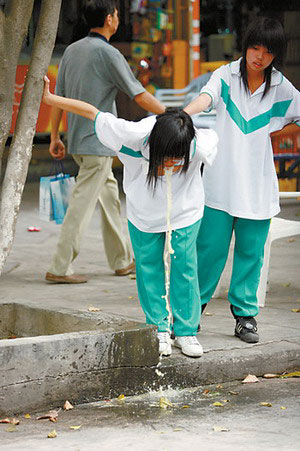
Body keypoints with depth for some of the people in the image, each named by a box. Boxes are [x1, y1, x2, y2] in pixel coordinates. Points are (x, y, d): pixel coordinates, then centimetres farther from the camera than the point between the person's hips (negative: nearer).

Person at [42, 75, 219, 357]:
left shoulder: (200, 145, -35)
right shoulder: (133, 136, -36)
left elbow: (213, 134, -8)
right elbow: (93, 112, -24)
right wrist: (49, 98, -16)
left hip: (185, 210, 0)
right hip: (144, 210, 1)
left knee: (184, 267, -1)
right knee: (149, 266, 5)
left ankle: (186, 331, 12)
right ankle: (159, 328, 18)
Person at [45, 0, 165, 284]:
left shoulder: (71, 51, 9)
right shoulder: (107, 54, -14)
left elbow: (58, 97, 12)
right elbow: (139, 96, -13)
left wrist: (55, 138, 17)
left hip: (77, 140, 8)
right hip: (98, 143, -8)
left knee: (109, 194, 16)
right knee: (82, 204, -6)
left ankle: (122, 260, 22)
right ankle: (60, 268, -6)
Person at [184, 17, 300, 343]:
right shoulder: (226, 76, -3)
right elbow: (205, 98, -22)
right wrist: (181, 114, -41)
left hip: (257, 187, 2)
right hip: (220, 180, -2)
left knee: (251, 251, 5)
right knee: (210, 247, -1)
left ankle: (245, 315, 16)